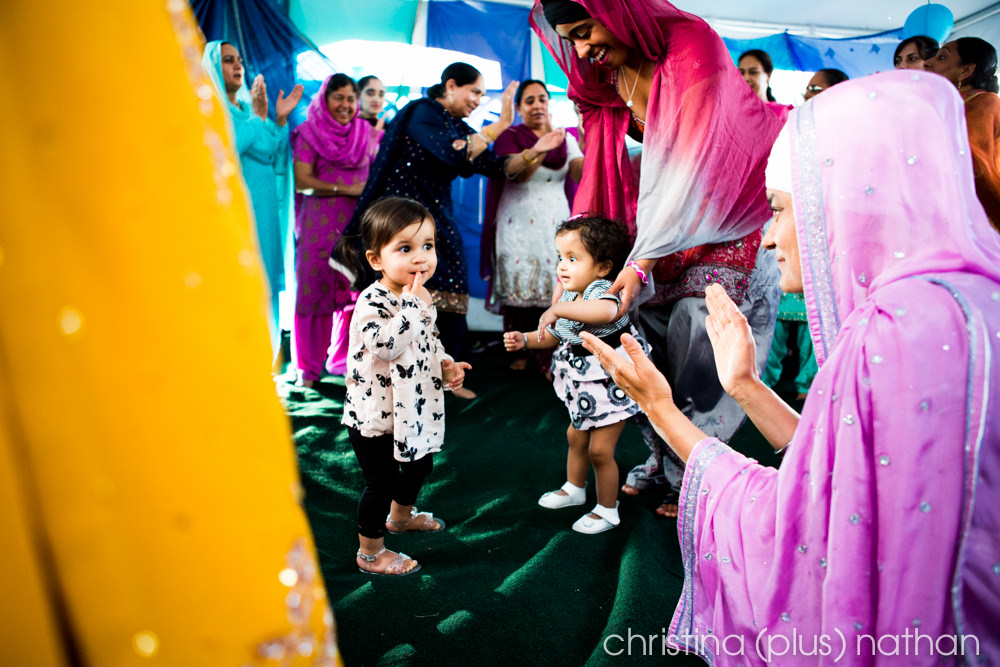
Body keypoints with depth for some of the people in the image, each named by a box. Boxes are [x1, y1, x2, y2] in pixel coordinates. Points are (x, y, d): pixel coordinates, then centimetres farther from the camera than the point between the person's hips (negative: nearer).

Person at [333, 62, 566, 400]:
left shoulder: (458, 127, 14)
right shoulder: (422, 113, -10)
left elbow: (496, 166, 10)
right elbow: (452, 154, -26)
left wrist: (533, 152, -3)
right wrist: (501, 124, -23)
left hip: (438, 217, 8)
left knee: (448, 293, 3)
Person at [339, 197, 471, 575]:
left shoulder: (418, 296, 2)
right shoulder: (373, 301, -25)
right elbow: (385, 346, -42)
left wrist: (445, 364, -1)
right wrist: (414, 303, -37)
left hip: (411, 409, 9)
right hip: (374, 414, -9)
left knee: (420, 464, 26)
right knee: (382, 483, 4)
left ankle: (401, 516, 54)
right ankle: (370, 553, 26)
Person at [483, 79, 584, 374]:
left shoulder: (565, 138, 14)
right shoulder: (509, 137, 4)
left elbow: (580, 176, -2)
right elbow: (518, 173, -15)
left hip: (555, 225, 2)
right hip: (518, 226, -2)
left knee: (554, 290, -8)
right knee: (518, 290, -6)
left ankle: (547, 360, -2)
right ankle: (518, 355, 8)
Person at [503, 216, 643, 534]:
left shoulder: (601, 290, -27)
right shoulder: (569, 295, 1)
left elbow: (607, 311, -54)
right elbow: (555, 336, 15)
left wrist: (559, 308, -49)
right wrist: (525, 339, -2)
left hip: (610, 384, -9)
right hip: (583, 384, 9)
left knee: (600, 450, 0)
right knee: (576, 436, 24)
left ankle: (607, 510, 22)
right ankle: (574, 488, 48)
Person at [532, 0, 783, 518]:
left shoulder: (693, 46, -17)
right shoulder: (606, 78, 4)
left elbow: (691, 167, -24)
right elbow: (601, 176, 3)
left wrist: (642, 262, -27)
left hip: (722, 234, -5)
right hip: (658, 235, 6)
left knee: (699, 367, -3)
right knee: (648, 358, 5)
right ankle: (661, 463, 24)